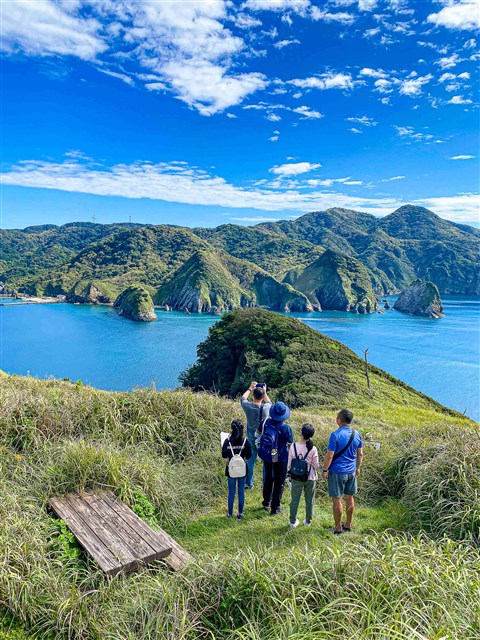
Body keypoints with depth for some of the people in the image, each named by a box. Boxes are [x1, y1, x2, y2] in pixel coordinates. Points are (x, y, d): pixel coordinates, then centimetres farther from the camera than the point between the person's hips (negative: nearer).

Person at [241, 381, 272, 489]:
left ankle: (249, 483, 23)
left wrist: (250, 389, 19)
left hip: (251, 438, 1)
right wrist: (265, 392, 18)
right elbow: (269, 402, 10)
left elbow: (243, 398, 9)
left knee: (251, 460, 14)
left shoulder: (248, 406, -16)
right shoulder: (266, 407, -16)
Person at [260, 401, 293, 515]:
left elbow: (261, 433, 4)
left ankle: (266, 503, 41)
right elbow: (290, 442, -11)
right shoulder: (286, 428, -25)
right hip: (280, 459, -4)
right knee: (279, 483, 13)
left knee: (268, 479, 24)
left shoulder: (267, 422, -14)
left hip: (267, 457, 4)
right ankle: (275, 508, 21)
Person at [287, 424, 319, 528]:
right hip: (310, 478, -1)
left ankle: (293, 521, 24)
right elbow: (316, 465, -10)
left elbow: (289, 463, -6)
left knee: (295, 500, 14)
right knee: (309, 500, 17)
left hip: (296, 477, 1)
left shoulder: (293, 447, -15)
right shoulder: (313, 449, -17)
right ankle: (308, 521, 29)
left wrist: (289, 473, 11)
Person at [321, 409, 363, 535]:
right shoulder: (357, 434, -2)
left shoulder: (336, 435, -20)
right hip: (351, 472, 6)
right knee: (349, 498, 17)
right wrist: (357, 468, 21)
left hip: (337, 472, -6)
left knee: (337, 499, 6)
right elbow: (360, 454, 8)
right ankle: (348, 525, 30)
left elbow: (329, 455, -17)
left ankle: (338, 528, 16)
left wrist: (324, 470, -6)